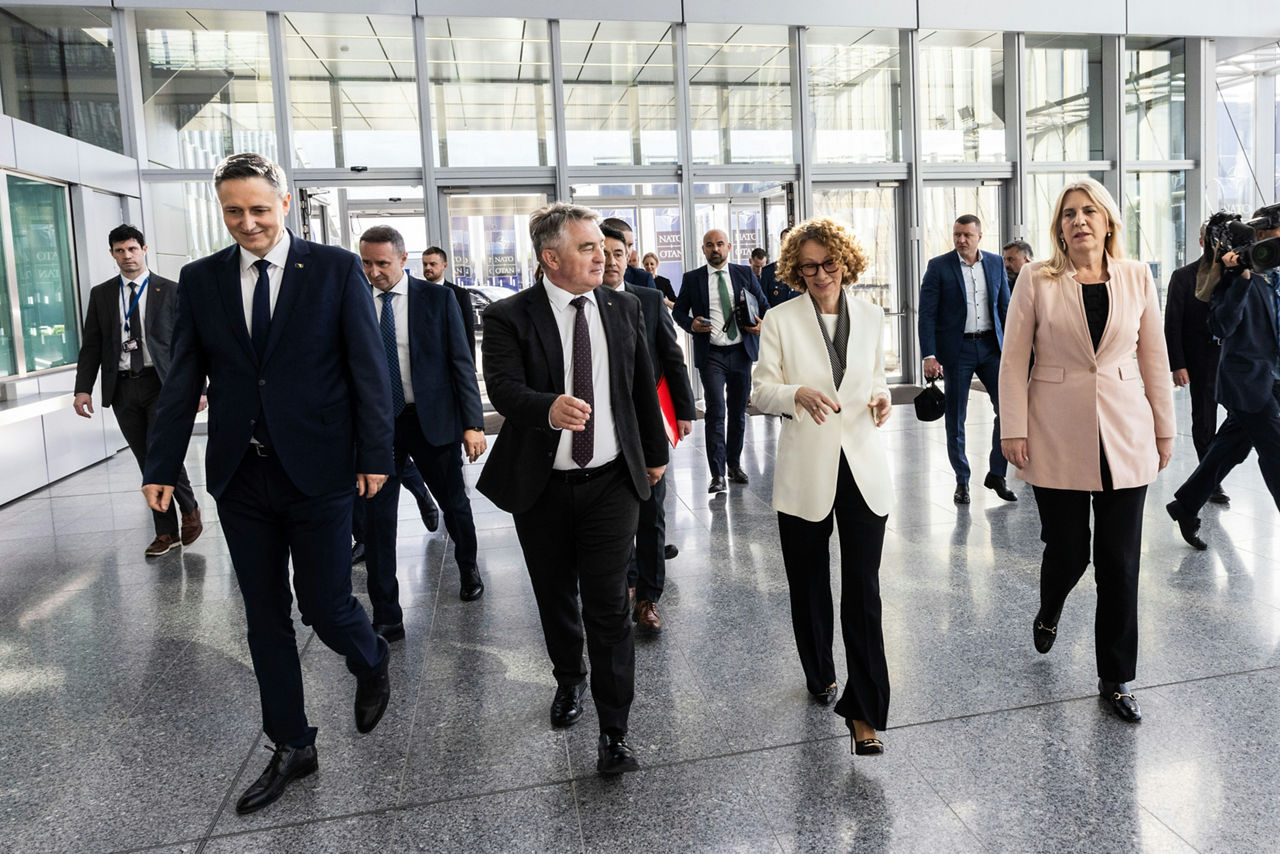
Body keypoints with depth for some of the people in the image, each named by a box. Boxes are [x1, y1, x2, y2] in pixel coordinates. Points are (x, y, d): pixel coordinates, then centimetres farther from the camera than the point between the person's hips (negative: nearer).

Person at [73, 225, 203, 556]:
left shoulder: (170, 291, 3)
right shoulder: (101, 294, 11)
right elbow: (91, 346, 10)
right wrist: (83, 388, 0)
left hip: (162, 384, -3)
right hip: (123, 388, 3)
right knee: (147, 462, 7)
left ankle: (189, 509, 11)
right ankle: (166, 532, 16)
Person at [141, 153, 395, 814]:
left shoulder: (336, 269, -3)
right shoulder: (200, 279, 7)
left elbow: (368, 367, -4)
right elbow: (183, 380, 8)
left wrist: (376, 454, -8)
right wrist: (162, 467, 4)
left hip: (317, 469, -3)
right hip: (240, 476, 4)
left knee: (325, 607, 2)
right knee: (265, 618, 11)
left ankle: (371, 664, 37)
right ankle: (291, 747, 28)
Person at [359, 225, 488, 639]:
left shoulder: (437, 298, -3)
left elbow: (461, 362, -4)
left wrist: (473, 423, -10)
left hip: (432, 418, -1)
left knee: (454, 504, 15)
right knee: (377, 518, 0)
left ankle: (468, 569, 44)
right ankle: (386, 617, 11)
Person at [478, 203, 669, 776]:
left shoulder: (624, 309, 4)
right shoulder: (509, 317, -7)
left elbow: (643, 386, 13)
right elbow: (502, 385, -23)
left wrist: (656, 453, 19)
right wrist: (549, 408, -44)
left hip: (611, 482, 1)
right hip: (541, 487, 0)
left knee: (609, 607, -3)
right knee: (556, 599, 17)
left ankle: (614, 731, 9)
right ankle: (569, 680, 44)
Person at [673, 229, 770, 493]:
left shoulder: (745, 273, 8)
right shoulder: (692, 278, 4)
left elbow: (763, 305, 14)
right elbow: (678, 310, 10)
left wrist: (762, 324, -7)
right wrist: (691, 325, -11)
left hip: (741, 352, 3)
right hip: (710, 354, -2)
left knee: (738, 411, 11)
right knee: (716, 411, -12)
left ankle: (734, 464, 26)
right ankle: (717, 474, -7)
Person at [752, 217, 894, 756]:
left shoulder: (870, 316, 6)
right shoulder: (781, 321, -2)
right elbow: (761, 390, -4)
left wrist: (881, 396, -4)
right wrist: (799, 394, -24)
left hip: (862, 467, 1)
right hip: (804, 469, -1)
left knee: (863, 590, -5)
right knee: (809, 585, 14)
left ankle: (864, 711, 4)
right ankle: (820, 675, 39)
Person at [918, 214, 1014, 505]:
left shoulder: (996, 263, 7)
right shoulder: (938, 266, -3)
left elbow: (1005, 307, 11)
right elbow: (927, 314, -7)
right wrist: (929, 356, -16)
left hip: (990, 346, 3)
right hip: (956, 349, -3)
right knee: (956, 419, 3)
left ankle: (996, 474, 13)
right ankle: (962, 481, 17)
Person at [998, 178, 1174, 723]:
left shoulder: (1136, 278, 5)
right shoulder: (1037, 279, -2)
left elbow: (1154, 357, 9)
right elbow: (1014, 359, -2)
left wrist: (1164, 429, 9)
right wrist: (1013, 429, -8)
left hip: (1124, 437, 2)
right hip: (1058, 437, -2)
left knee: (1119, 562, 4)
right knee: (1067, 552, 5)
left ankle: (1115, 679, 20)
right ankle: (1048, 613, 42)